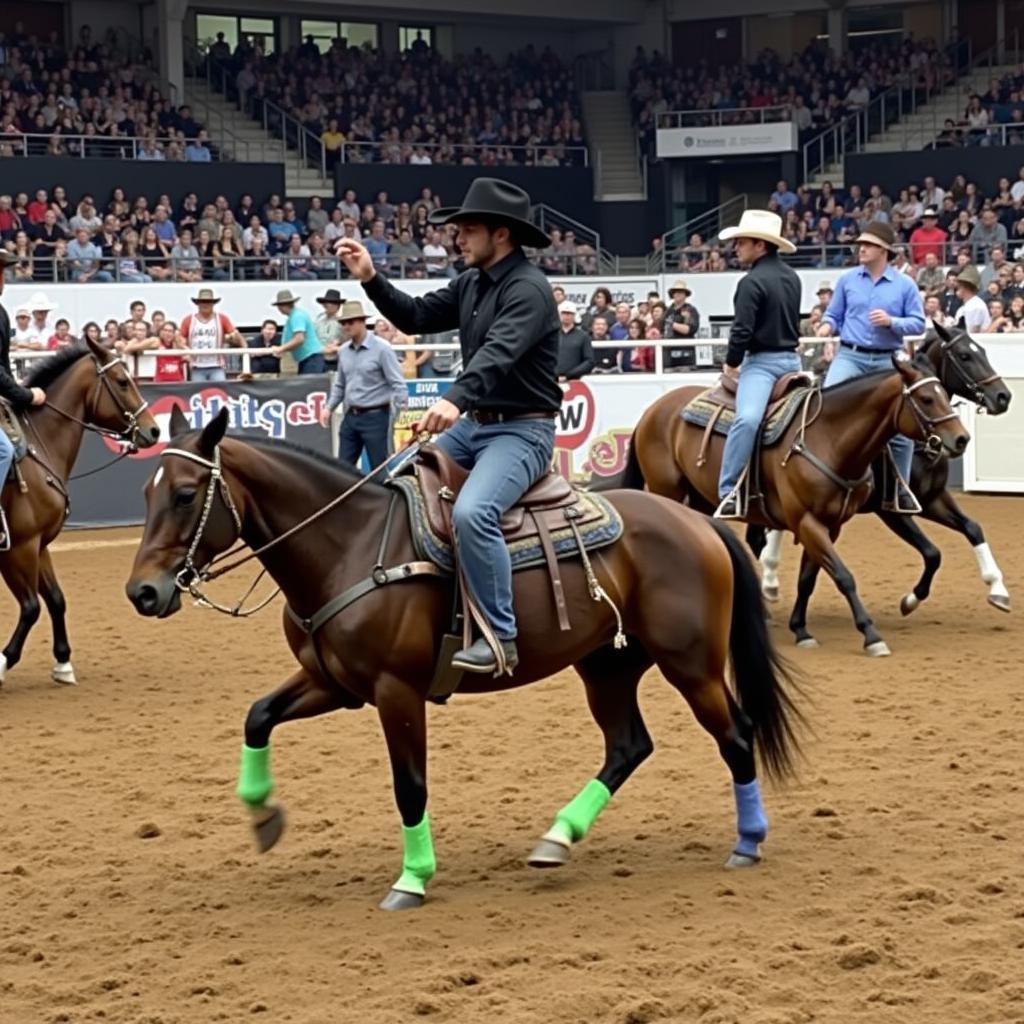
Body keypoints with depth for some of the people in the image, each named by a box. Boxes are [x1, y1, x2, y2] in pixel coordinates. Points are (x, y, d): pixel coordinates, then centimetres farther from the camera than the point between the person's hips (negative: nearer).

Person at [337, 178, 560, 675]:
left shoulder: (527, 288, -18)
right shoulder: (471, 283, 11)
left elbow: (499, 352, -33)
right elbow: (417, 317, 17)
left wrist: (455, 399, -49)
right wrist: (370, 278, 3)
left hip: (522, 431, -10)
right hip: (474, 425, 10)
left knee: (471, 513, -32)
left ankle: (499, 637, -25)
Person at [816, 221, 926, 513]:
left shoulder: (905, 285, 1)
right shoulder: (848, 280, 5)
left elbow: (918, 323, 0)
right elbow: (833, 314, 12)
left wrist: (892, 322, -16)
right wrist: (828, 326, -10)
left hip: (887, 361, 0)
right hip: (850, 356, 0)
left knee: (900, 428, 5)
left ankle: (899, 491, 18)